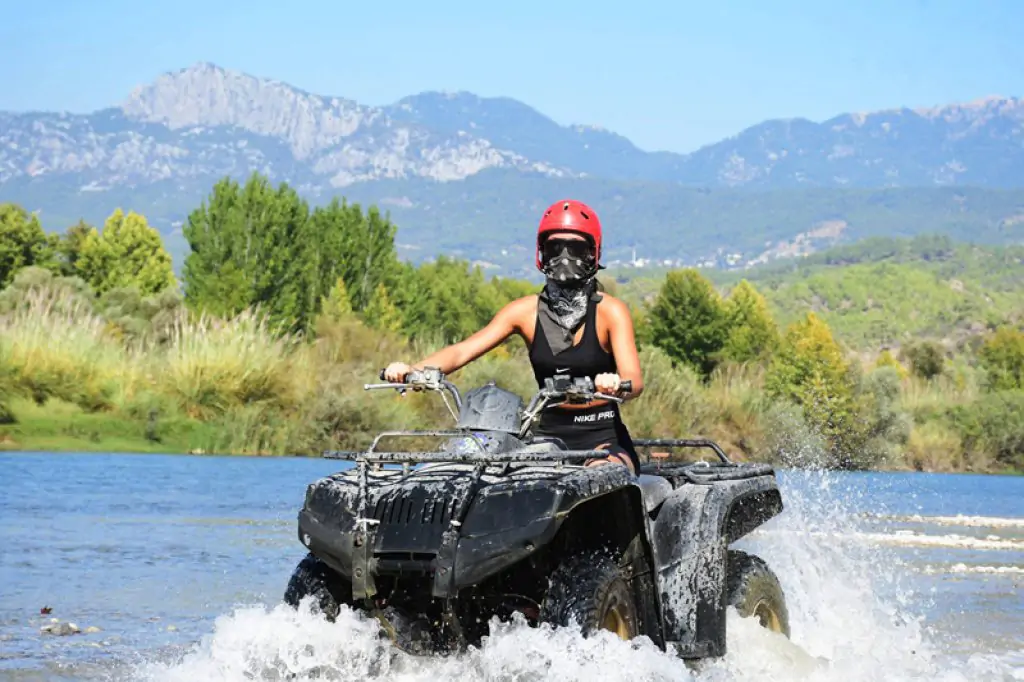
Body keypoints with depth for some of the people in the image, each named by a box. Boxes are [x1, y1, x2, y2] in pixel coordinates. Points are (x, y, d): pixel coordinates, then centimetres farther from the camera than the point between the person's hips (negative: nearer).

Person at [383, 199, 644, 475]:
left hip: (603, 440, -3)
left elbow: (634, 381, -15)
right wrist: (411, 370, -22)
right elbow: (463, 351, -3)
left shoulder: (610, 311, -4)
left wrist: (616, 385, -42)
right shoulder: (527, 310, 5)